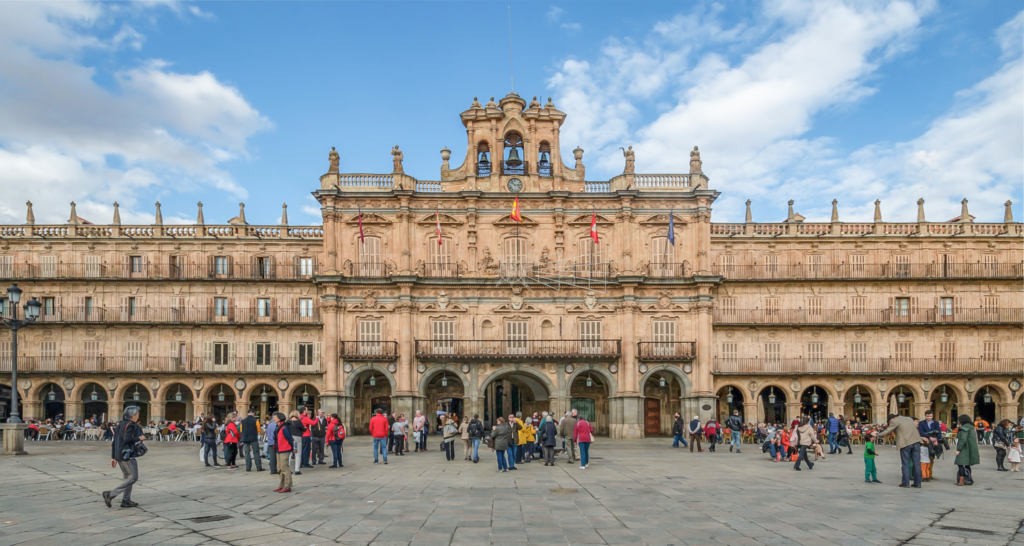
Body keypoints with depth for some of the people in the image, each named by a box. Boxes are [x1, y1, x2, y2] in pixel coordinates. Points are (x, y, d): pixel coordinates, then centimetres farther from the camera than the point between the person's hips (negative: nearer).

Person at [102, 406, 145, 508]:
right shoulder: (130, 425, -12)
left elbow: (114, 442, 15)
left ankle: (126, 500, 15)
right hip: (127, 455, -10)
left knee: (128, 477, 15)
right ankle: (110, 494, -10)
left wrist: (113, 457, 17)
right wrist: (139, 438, -10)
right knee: (133, 477, -5)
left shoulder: (120, 425, 15)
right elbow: (127, 439, -25)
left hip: (119, 455, 10)